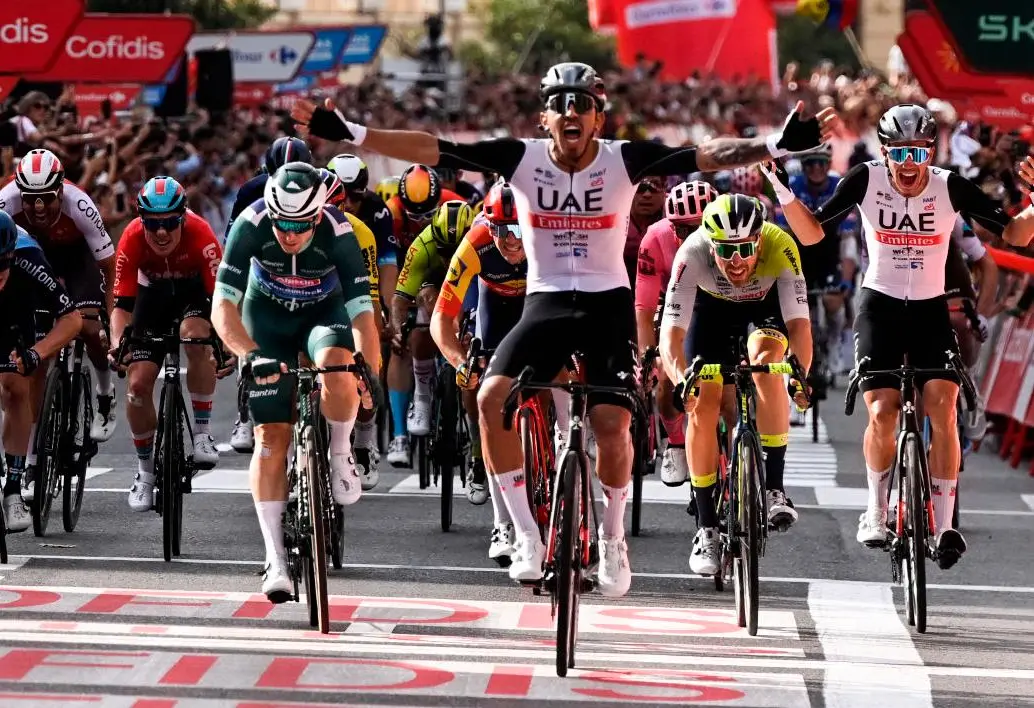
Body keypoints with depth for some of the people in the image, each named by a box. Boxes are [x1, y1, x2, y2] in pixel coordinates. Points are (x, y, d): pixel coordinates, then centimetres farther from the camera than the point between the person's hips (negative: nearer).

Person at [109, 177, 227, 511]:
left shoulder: (199, 234, -35)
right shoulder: (132, 240, -30)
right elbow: (122, 304, -28)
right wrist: (117, 345, -45)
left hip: (195, 292, -2)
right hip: (154, 293, 2)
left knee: (195, 337, -35)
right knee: (138, 383, -8)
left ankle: (202, 433, -19)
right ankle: (145, 472, 13)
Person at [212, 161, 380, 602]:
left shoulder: (337, 233, -31)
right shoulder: (251, 225, -31)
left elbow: (361, 311, -30)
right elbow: (223, 307, -33)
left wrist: (373, 376, -41)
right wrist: (252, 355, -48)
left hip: (324, 312, 0)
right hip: (267, 318, 1)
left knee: (336, 367, -36)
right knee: (271, 437, -9)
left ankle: (339, 453, -7)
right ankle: (275, 558, -5)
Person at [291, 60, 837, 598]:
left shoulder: (625, 160, -9)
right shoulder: (523, 158, -8)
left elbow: (706, 156, -19)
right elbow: (433, 150, -13)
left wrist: (777, 145, -32)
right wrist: (351, 134, -21)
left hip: (608, 304, -1)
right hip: (545, 303, 1)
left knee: (612, 424, -14)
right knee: (492, 398, -21)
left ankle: (612, 538, 14)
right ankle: (528, 536, -11)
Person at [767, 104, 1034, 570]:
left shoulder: (951, 188, -12)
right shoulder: (866, 181, -11)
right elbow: (811, 233, -8)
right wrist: (780, 187, -23)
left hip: (931, 308, 0)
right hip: (880, 304, 0)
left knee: (942, 409, -18)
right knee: (882, 412, -15)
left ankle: (944, 526, -15)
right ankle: (876, 512, 9)